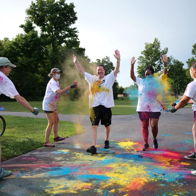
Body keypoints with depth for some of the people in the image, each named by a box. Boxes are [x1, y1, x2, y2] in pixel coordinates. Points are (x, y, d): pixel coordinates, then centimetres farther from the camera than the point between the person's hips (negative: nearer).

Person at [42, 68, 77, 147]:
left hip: (52, 105, 10)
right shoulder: (52, 83, -19)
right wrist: (70, 86, -36)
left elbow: (60, 92, 8)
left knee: (56, 120, 16)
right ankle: (46, 142, -1)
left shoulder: (56, 82, 13)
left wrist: (69, 88, -7)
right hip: (48, 105, -10)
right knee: (51, 123, -8)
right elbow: (59, 92, -36)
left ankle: (56, 136, 30)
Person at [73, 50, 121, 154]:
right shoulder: (92, 79, 10)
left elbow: (116, 70, -10)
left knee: (107, 125, 16)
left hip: (106, 105, -1)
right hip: (94, 106, 1)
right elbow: (82, 71, 11)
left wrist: (118, 60, -26)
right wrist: (76, 62, 0)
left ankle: (107, 140, 40)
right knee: (94, 126, -7)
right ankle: (93, 146, -10)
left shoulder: (109, 78, 3)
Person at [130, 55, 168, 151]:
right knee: (144, 126, 6)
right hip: (142, 108, 1)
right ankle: (146, 144, 19)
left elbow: (164, 74, -4)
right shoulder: (140, 81, 10)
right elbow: (132, 76, 2)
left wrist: (165, 64, -18)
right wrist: (132, 65, -9)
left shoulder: (157, 80, 8)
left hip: (155, 107, -1)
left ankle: (155, 139, 25)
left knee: (154, 126, -5)